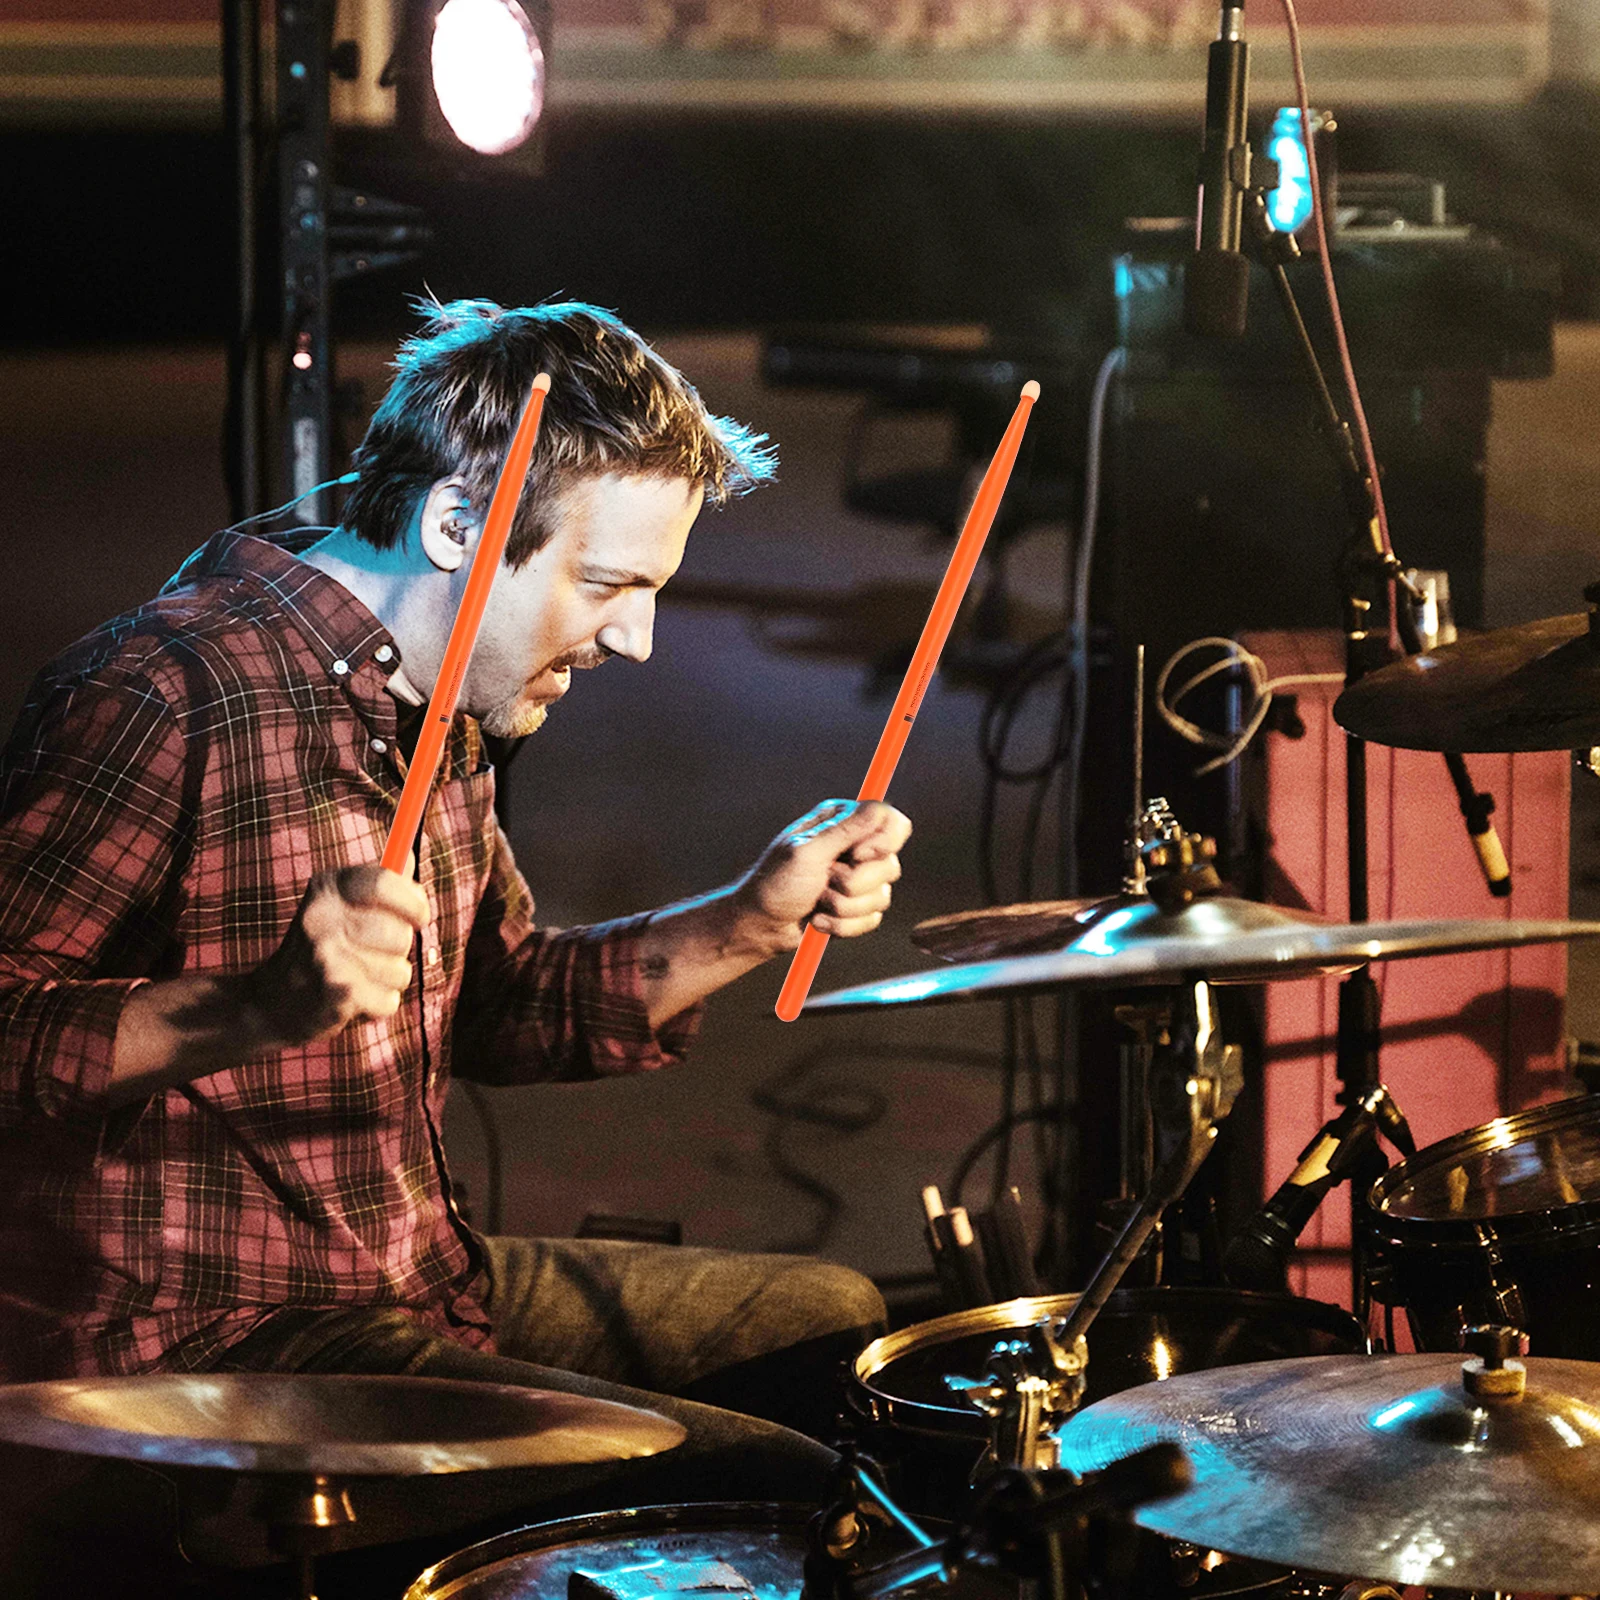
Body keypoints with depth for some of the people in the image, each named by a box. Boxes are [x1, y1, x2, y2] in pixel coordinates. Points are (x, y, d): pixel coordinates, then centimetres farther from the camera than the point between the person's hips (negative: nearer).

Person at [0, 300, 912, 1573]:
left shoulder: (437, 711, 11)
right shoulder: (163, 699, -20)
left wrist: (752, 920, 8)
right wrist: (261, 1011, -36)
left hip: (424, 1279, 10)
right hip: (196, 1352, -10)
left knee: (839, 1321, 22)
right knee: (776, 1488, -19)